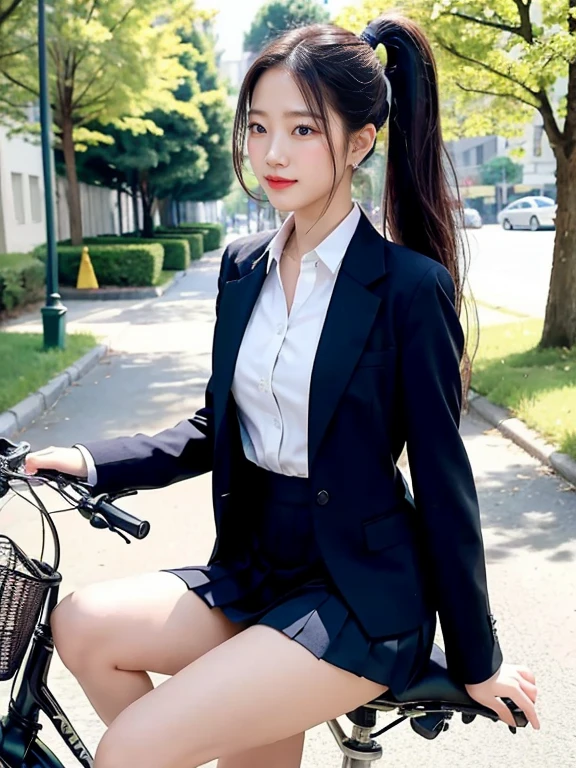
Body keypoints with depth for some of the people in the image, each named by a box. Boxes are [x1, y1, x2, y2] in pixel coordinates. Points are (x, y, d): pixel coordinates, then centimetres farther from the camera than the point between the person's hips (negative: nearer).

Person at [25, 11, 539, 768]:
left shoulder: (410, 286, -14)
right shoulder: (243, 266, 5)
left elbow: (443, 481, -10)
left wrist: (477, 662, -2)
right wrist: (94, 462, -3)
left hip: (363, 595, -6)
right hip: (255, 569, 6)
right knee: (84, 623, -17)